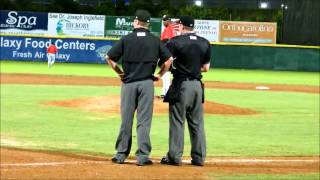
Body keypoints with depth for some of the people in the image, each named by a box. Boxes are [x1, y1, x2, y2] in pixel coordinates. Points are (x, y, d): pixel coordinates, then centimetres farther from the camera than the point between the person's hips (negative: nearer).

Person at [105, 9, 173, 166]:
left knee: (126, 120, 7)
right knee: (144, 121, 1)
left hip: (128, 83, 0)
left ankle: (121, 154, 12)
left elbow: (109, 58, -1)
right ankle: (142, 156, -3)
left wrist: (120, 72, 10)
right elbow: (169, 59, 1)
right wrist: (159, 75, 9)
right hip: (147, 83, 0)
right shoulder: (155, 41, 2)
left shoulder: (126, 39, -1)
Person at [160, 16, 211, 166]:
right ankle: (199, 157, 10)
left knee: (177, 121, 0)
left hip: (181, 85, -5)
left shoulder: (175, 42, -9)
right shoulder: (205, 43, 7)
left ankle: (174, 156, 0)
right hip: (197, 85, 5)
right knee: (197, 122, 10)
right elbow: (206, 67, 11)